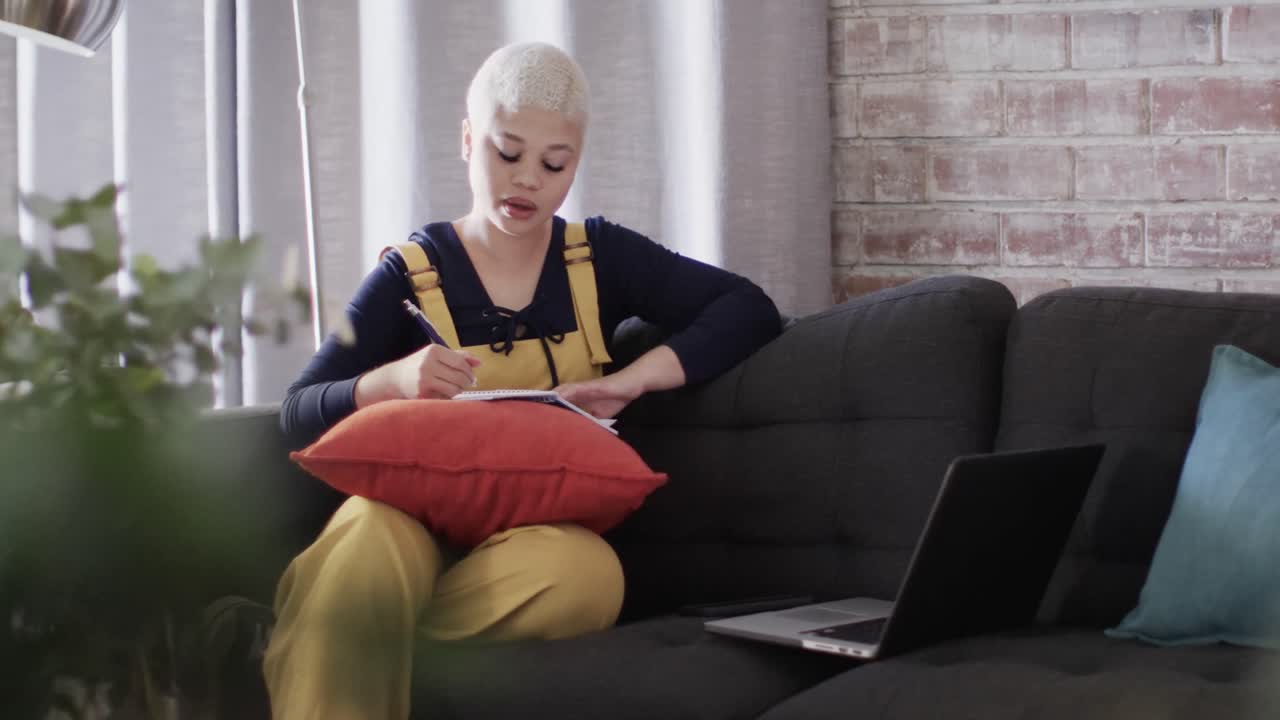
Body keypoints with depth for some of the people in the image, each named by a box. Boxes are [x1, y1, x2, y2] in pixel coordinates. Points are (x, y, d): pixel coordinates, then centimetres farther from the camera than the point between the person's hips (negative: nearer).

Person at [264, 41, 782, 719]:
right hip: (426, 517, -3)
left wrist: (629, 382, -12)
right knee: (370, 531, -42)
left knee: (589, 574, -38)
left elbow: (750, 308, 3)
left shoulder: (600, 257, 12)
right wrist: (394, 380, -19)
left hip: (548, 524, 3)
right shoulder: (409, 275, 7)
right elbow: (299, 412, 2)